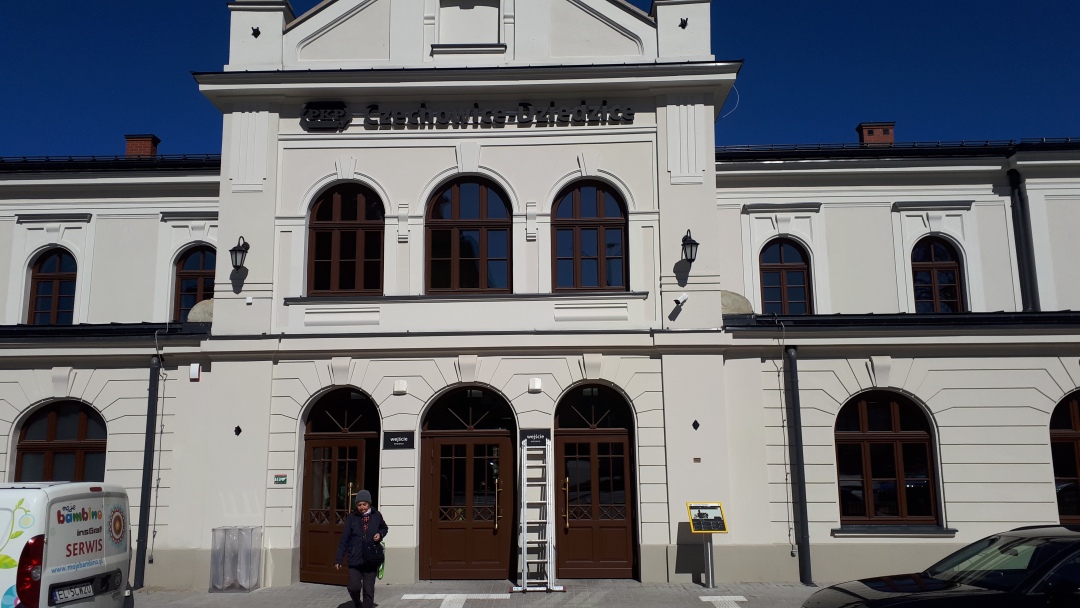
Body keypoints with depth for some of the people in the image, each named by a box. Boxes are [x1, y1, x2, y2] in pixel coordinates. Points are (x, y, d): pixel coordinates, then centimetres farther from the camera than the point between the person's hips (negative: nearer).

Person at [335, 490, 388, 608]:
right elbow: (344, 539, -1)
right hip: (354, 560, -1)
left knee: (368, 590, 3)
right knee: (354, 587, -8)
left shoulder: (376, 516, -1)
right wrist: (339, 559, -2)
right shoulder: (352, 517, -4)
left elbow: (384, 528, 18)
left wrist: (380, 534, -4)